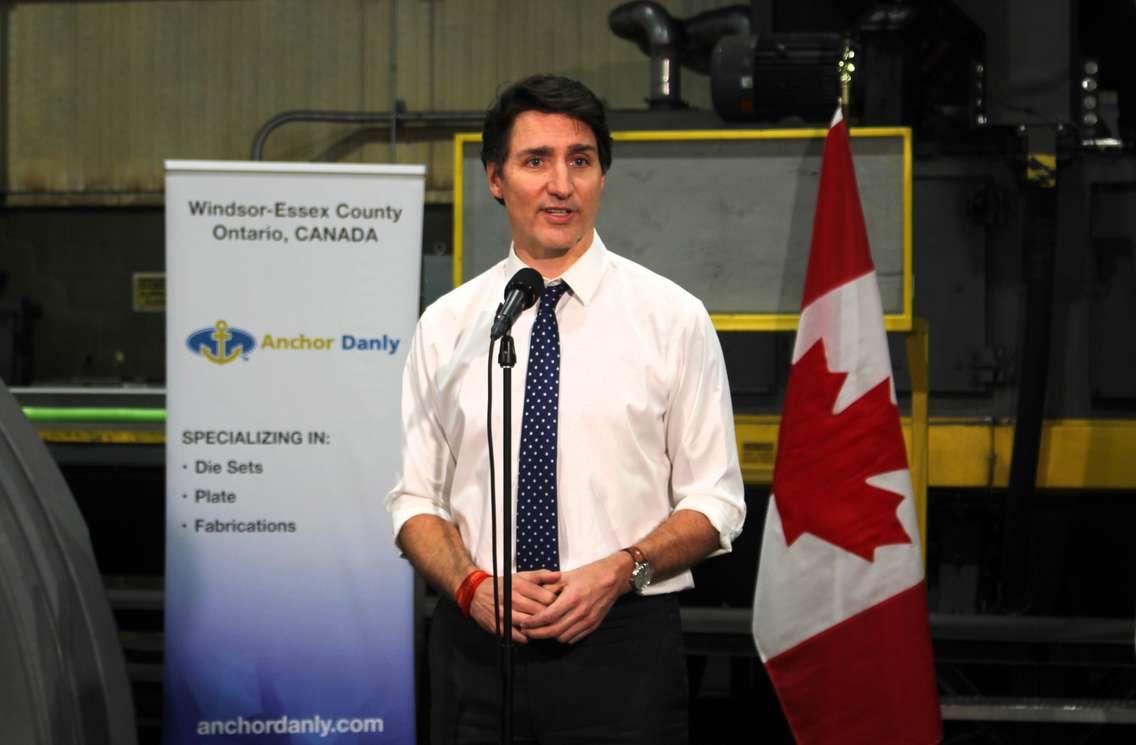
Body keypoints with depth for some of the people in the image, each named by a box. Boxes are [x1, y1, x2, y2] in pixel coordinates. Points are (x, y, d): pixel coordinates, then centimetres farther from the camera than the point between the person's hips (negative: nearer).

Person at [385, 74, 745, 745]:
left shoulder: (673, 318, 1)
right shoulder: (445, 326, 6)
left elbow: (715, 503, 1)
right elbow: (416, 498, 7)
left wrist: (619, 571, -14)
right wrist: (471, 584, -10)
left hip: (622, 645, -1)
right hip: (475, 646, 1)